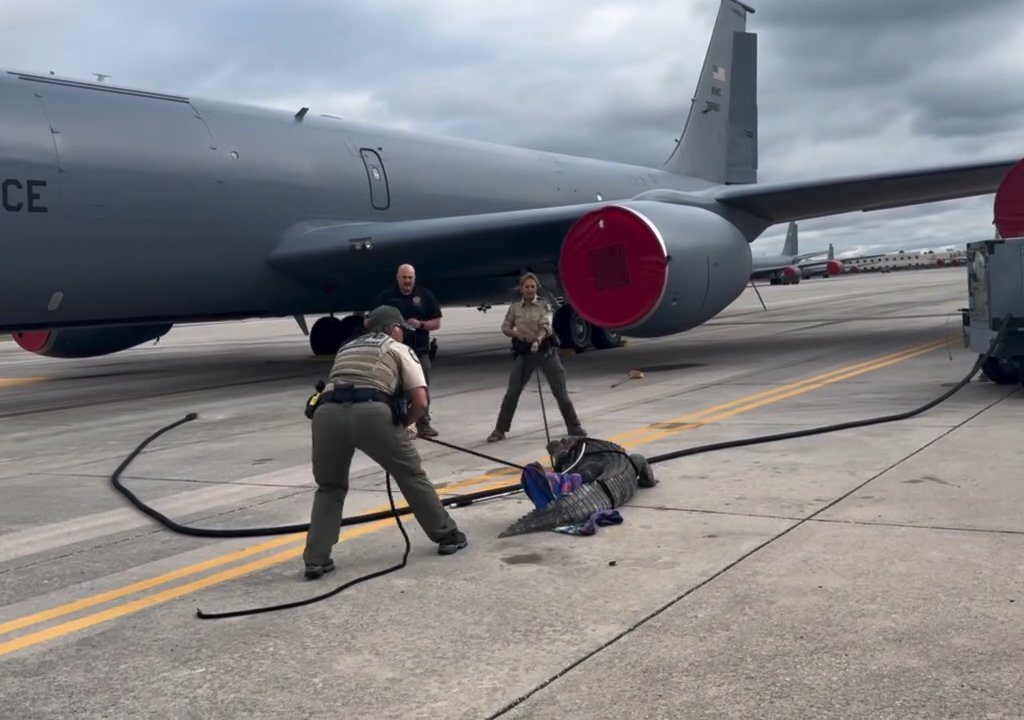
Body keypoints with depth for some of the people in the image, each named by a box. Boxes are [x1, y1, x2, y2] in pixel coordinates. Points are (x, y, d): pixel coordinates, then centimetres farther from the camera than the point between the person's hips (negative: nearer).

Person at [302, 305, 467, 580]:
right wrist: (402, 425, 30)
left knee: (329, 486, 23)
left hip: (327, 413, 4)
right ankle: (447, 535, 27)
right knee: (411, 475, 16)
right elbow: (420, 402, 12)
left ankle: (316, 560, 14)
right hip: (370, 413, -3)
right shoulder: (399, 349, 23)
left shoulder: (346, 348, 37)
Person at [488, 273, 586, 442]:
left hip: (545, 350, -1)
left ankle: (574, 427, 15)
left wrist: (538, 340, -36)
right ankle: (500, 430, 10)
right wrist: (514, 332, -10)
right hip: (524, 352, 2)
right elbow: (505, 327, 13)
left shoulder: (544, 306, -1)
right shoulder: (514, 308, 6)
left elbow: (545, 325, -15)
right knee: (512, 392, 0)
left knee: (560, 391, 1)